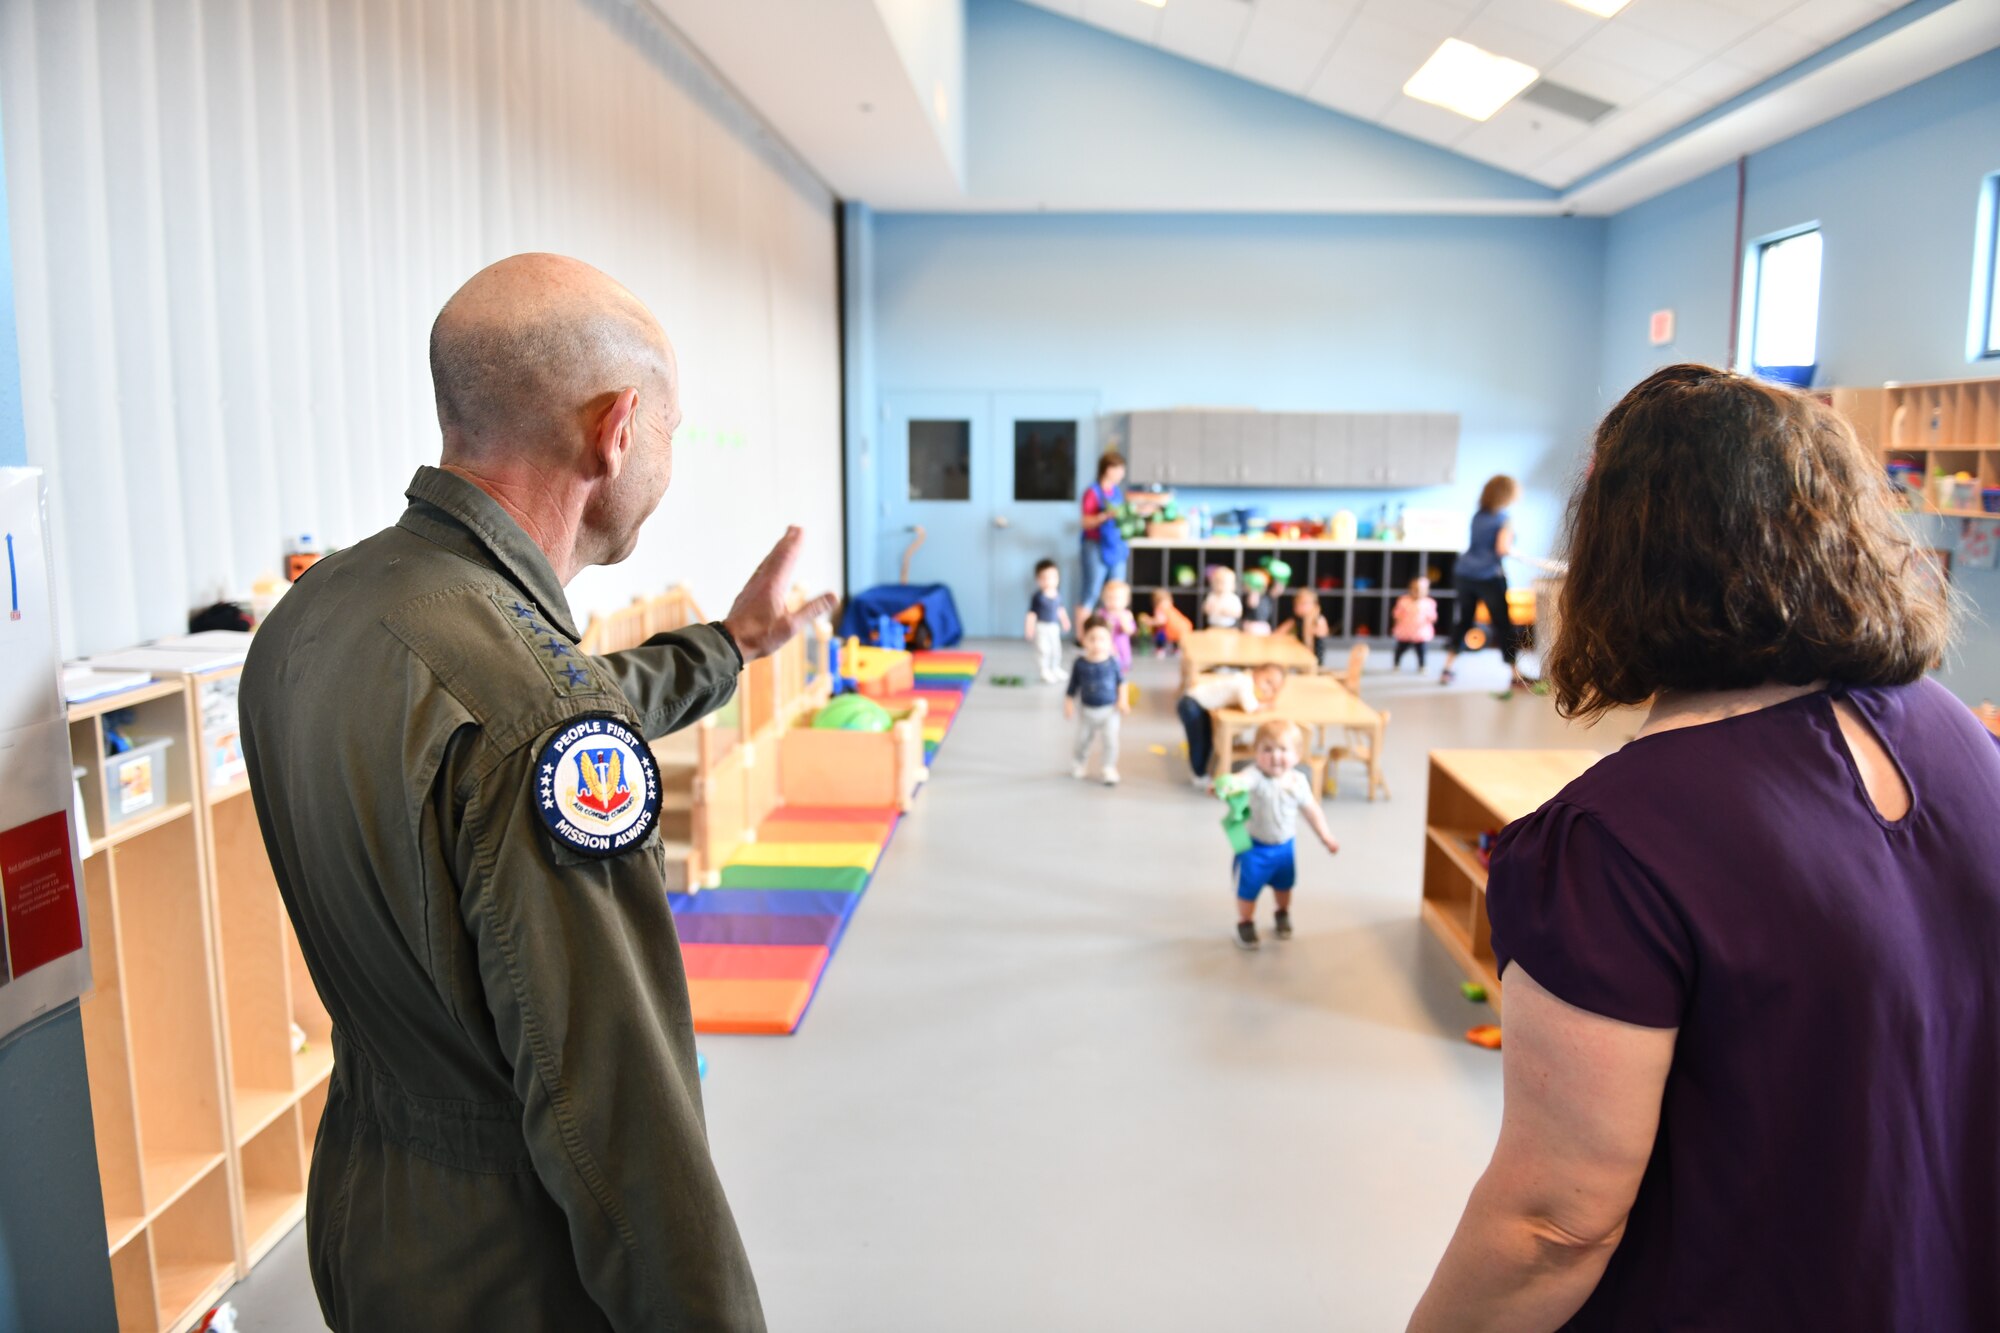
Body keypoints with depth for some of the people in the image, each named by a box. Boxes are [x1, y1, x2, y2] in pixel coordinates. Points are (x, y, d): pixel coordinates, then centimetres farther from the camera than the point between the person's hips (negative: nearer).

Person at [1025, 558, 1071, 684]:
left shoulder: (1057, 595, -1)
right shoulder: (1037, 596, -18)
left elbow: (1061, 610, 14)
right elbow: (1032, 613, -15)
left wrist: (1065, 621, 21)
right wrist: (1030, 628, -17)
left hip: (1054, 627, 6)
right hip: (1041, 627, -6)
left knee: (1056, 649, 15)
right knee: (1044, 649, -10)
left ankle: (1056, 669, 32)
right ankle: (1046, 672, 2)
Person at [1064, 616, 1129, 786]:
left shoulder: (1112, 662, -13)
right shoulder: (1079, 664, -12)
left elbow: (1121, 681, 1)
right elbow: (1072, 687, -2)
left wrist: (1122, 700, -5)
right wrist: (1068, 704, -4)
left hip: (1109, 710, -2)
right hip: (1088, 711, 2)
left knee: (1110, 740, -6)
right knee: (1083, 740, 14)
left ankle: (1109, 769, 8)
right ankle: (1081, 764, 38)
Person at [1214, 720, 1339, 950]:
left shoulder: (1299, 781, -14)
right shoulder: (1256, 776, -30)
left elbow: (1312, 810, 2)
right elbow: (1241, 780, -54)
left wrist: (1326, 836, 7)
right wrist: (1226, 785, -76)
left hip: (1284, 846, 4)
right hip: (1254, 846, -4)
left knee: (1283, 884, 25)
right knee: (1248, 888, 8)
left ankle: (1282, 916, 54)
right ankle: (1245, 924, 35)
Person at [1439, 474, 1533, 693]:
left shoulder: (1477, 516, 10)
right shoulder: (1504, 519, -8)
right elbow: (1502, 548, -18)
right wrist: (1513, 551, 2)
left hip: (1466, 572, 6)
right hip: (1489, 575, -6)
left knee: (1464, 620, 15)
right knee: (1503, 624, 0)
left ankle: (1449, 668, 15)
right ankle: (1515, 676, 1)